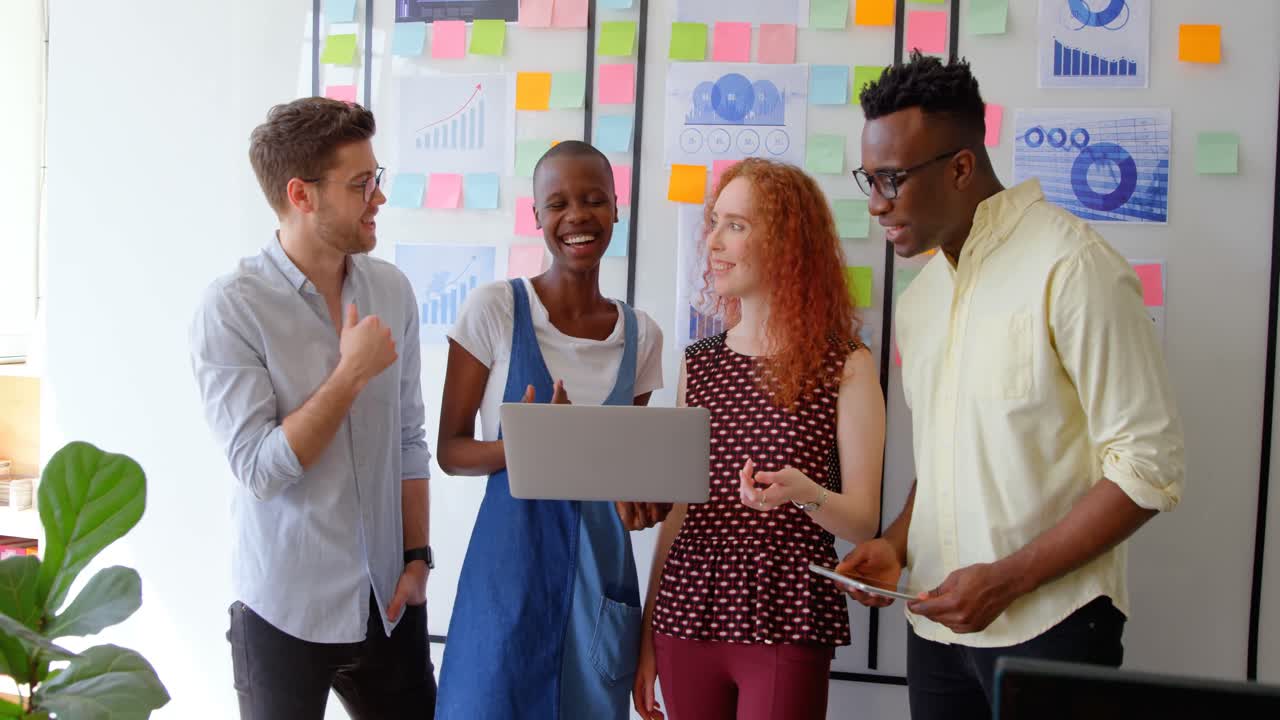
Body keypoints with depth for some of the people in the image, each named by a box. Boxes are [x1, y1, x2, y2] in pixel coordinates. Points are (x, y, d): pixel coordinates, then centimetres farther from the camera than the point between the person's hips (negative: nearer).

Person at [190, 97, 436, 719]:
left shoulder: (392, 290, 1)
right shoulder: (232, 308, -12)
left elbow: (409, 440, 7)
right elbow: (259, 468, -17)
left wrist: (416, 557, 4)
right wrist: (351, 373, -18)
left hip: (388, 601, 4)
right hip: (288, 611, -4)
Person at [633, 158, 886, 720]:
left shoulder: (845, 366, -4)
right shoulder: (698, 363, 7)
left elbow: (864, 523, -6)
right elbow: (677, 510, 11)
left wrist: (807, 493, -26)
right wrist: (646, 634, 11)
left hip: (787, 630, -4)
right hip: (686, 621, 4)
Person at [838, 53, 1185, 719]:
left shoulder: (1071, 267, -13)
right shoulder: (920, 295, 10)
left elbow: (1148, 468, -15)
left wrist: (1006, 579, -18)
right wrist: (897, 543, 1)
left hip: (1048, 627, -6)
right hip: (936, 622, 6)